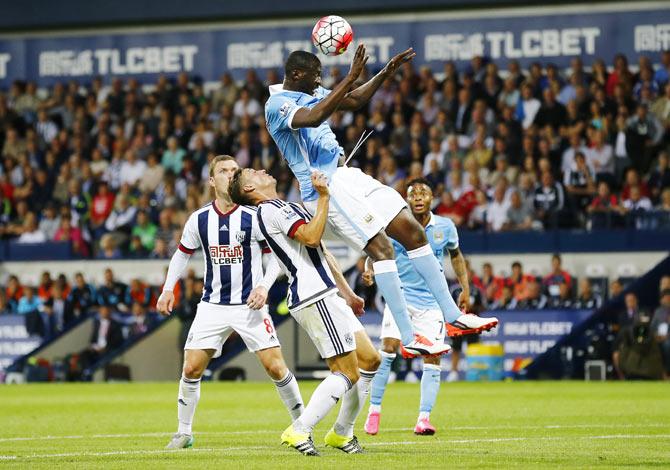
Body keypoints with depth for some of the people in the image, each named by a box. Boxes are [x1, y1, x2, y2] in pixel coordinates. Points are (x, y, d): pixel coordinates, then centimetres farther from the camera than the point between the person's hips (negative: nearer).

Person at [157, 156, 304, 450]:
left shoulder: (253, 217, -8)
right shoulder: (199, 219, 0)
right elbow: (183, 253, 16)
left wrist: (264, 286, -13)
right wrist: (168, 288, 7)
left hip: (250, 305, -2)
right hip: (212, 305, 2)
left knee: (275, 367, -8)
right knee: (191, 368, -5)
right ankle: (184, 432, 10)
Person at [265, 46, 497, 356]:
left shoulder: (311, 93, 14)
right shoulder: (277, 105, -15)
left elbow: (354, 101, 26)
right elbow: (313, 118, -34)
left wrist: (386, 72, 13)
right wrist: (350, 78, -36)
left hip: (347, 176, 10)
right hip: (326, 187, -10)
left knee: (413, 232, 4)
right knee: (381, 247, -19)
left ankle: (453, 315, 8)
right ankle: (408, 339, -19)